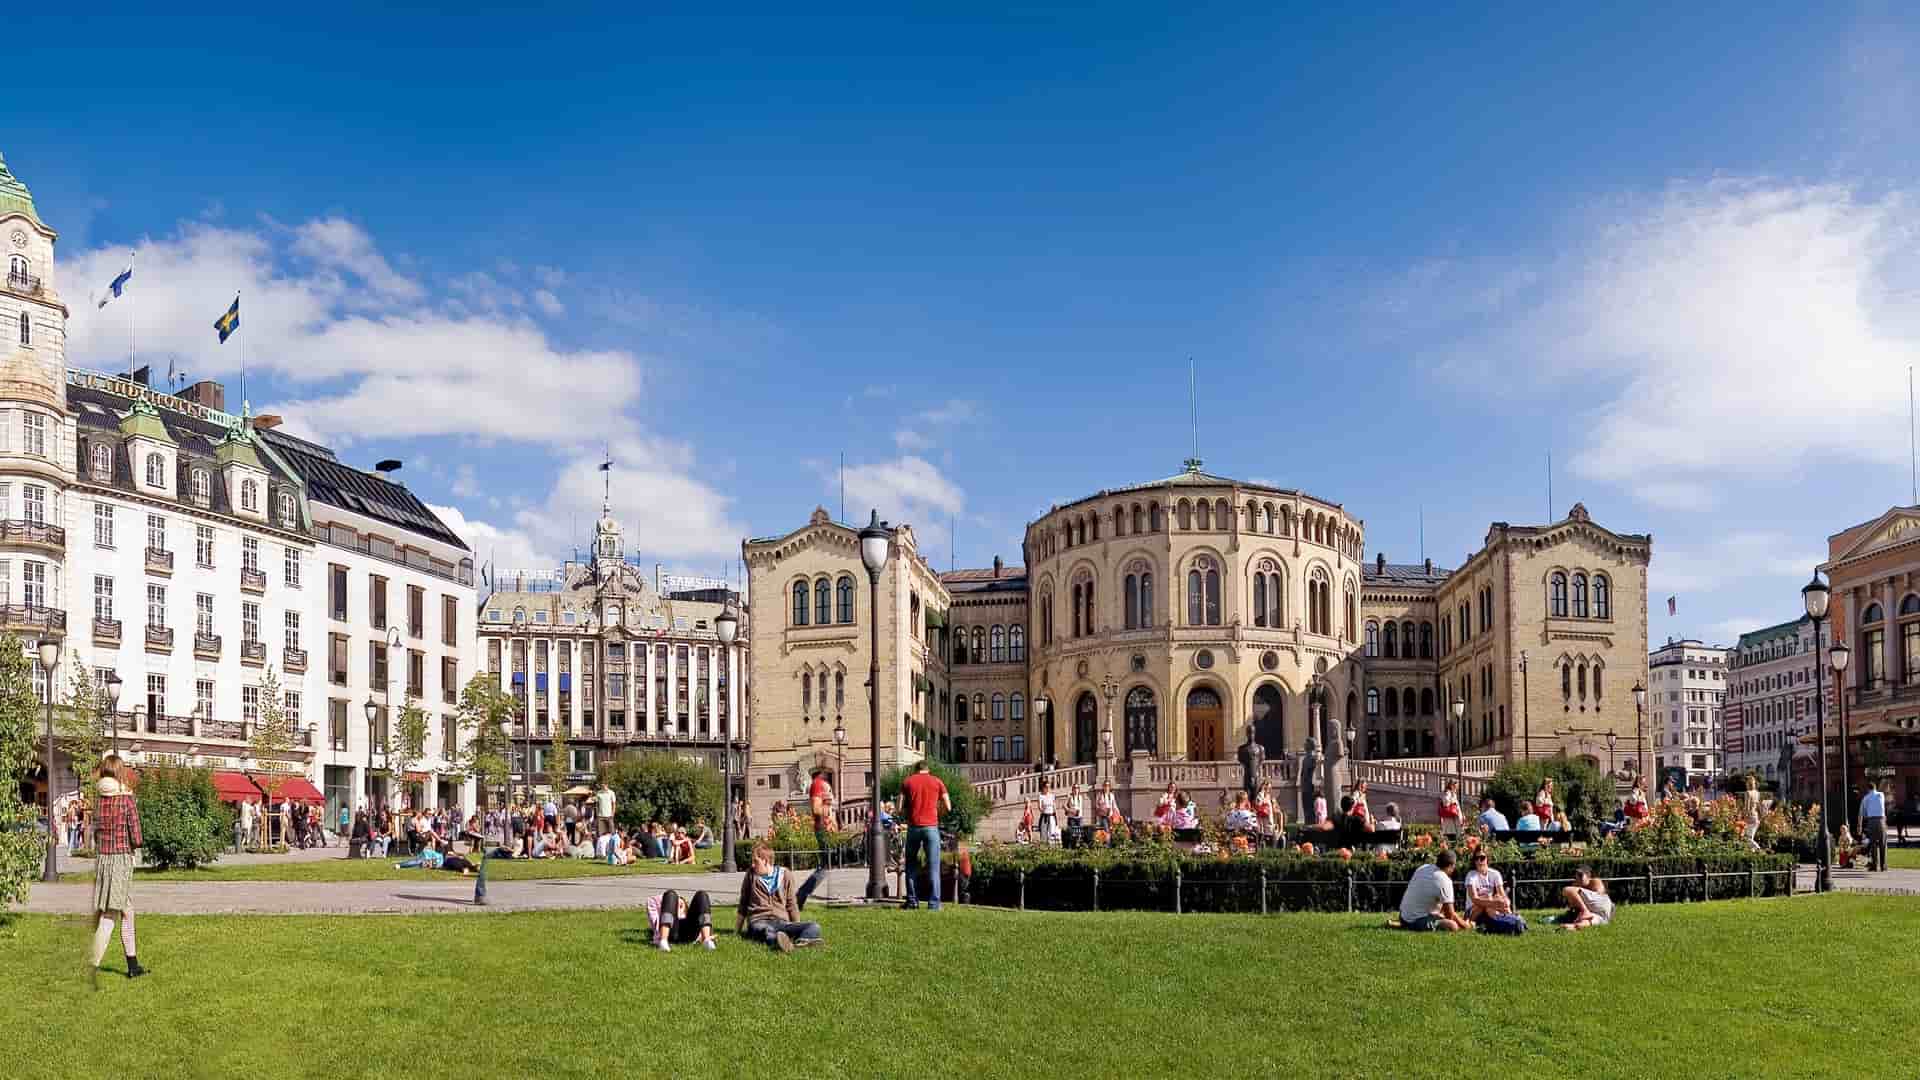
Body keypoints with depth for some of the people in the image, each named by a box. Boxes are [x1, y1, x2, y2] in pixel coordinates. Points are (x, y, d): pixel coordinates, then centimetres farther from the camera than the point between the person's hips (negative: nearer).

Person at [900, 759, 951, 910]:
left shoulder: (907, 782, 7)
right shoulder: (937, 781, 6)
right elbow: (948, 807, 3)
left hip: (913, 827, 1)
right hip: (931, 827, -1)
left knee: (910, 865, 13)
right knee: (933, 867, 2)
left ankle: (912, 901, 11)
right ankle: (934, 903, -2)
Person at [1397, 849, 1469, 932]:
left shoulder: (1422, 868, 8)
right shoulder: (1444, 881, -16)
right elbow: (1450, 914, -12)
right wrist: (1465, 924, 6)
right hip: (1417, 921, -9)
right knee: (1453, 926, -20)